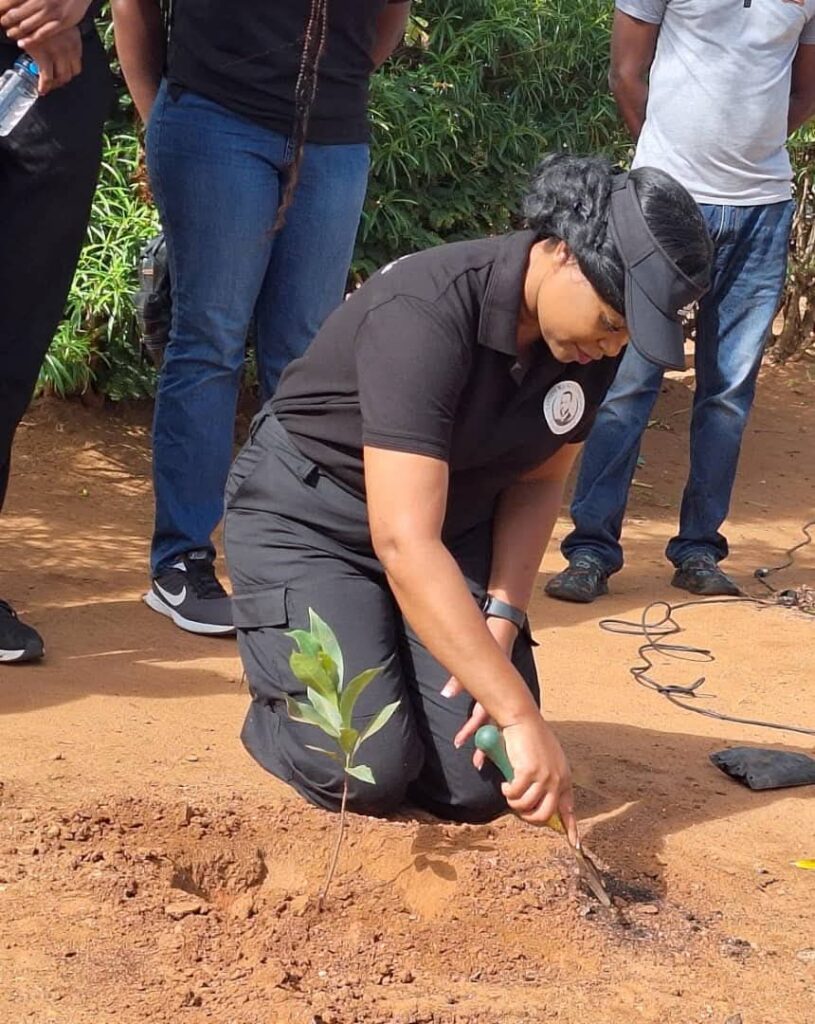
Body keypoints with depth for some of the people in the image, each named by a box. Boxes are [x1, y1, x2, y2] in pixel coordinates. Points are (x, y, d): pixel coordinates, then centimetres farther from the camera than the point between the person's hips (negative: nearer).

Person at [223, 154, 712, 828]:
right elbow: (405, 543, -39)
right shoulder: (425, 315, -33)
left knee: (480, 783, -10)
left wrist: (502, 625, -14)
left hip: (454, 521, 6)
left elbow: (538, 482, 2)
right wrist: (522, 715, -41)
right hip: (309, 521, -6)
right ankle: (280, 698, 12)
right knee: (370, 771, -22)